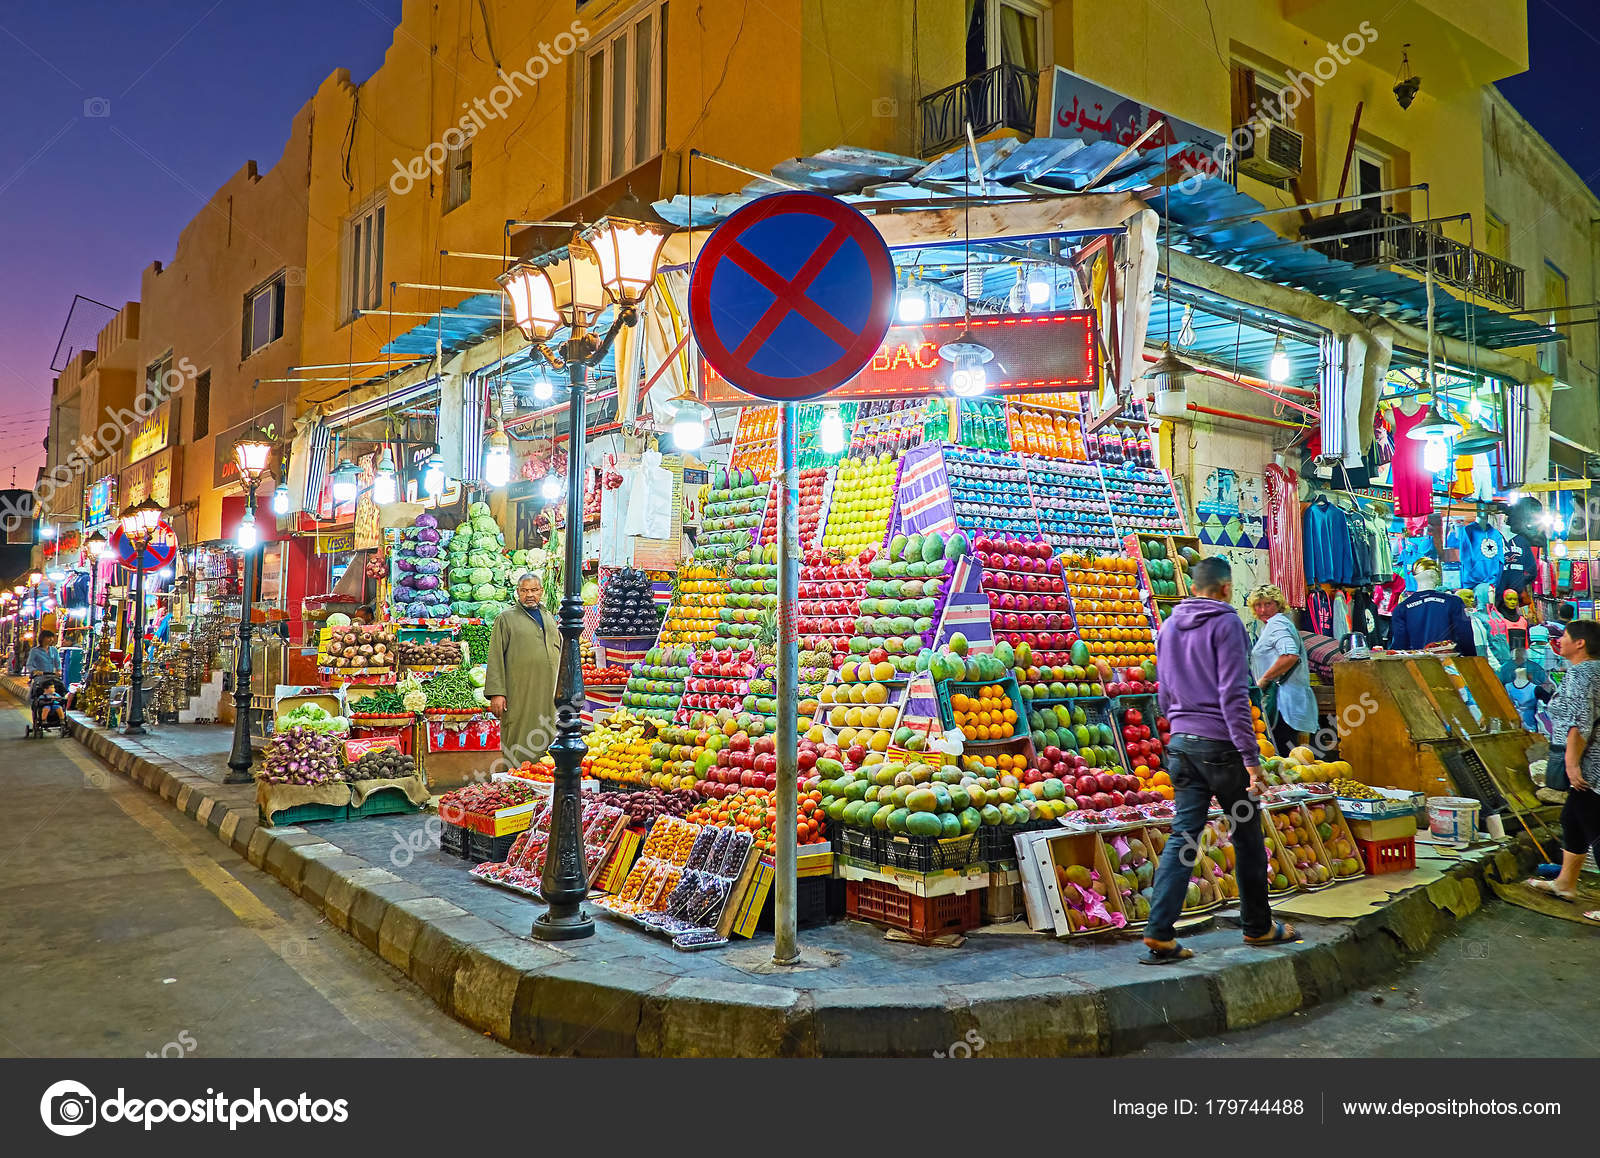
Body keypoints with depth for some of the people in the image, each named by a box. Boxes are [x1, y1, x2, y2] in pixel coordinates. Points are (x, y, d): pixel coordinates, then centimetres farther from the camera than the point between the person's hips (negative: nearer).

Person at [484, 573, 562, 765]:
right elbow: (495, 657, -4)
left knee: (545, 741, 6)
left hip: (548, 695, 5)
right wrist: (496, 693, -13)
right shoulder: (506, 619, 2)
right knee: (518, 745, -3)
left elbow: (559, 654, 22)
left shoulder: (549, 618, 18)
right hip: (519, 695, -5)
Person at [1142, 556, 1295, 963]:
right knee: (1247, 835, 11)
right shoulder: (1226, 623, -10)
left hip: (1181, 743, 6)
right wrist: (1250, 756, -15)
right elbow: (1233, 695, -16)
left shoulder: (1168, 627, 11)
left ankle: (1159, 933, -4)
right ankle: (1258, 926, 25)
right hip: (1221, 745, -6)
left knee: (1183, 835, 4)